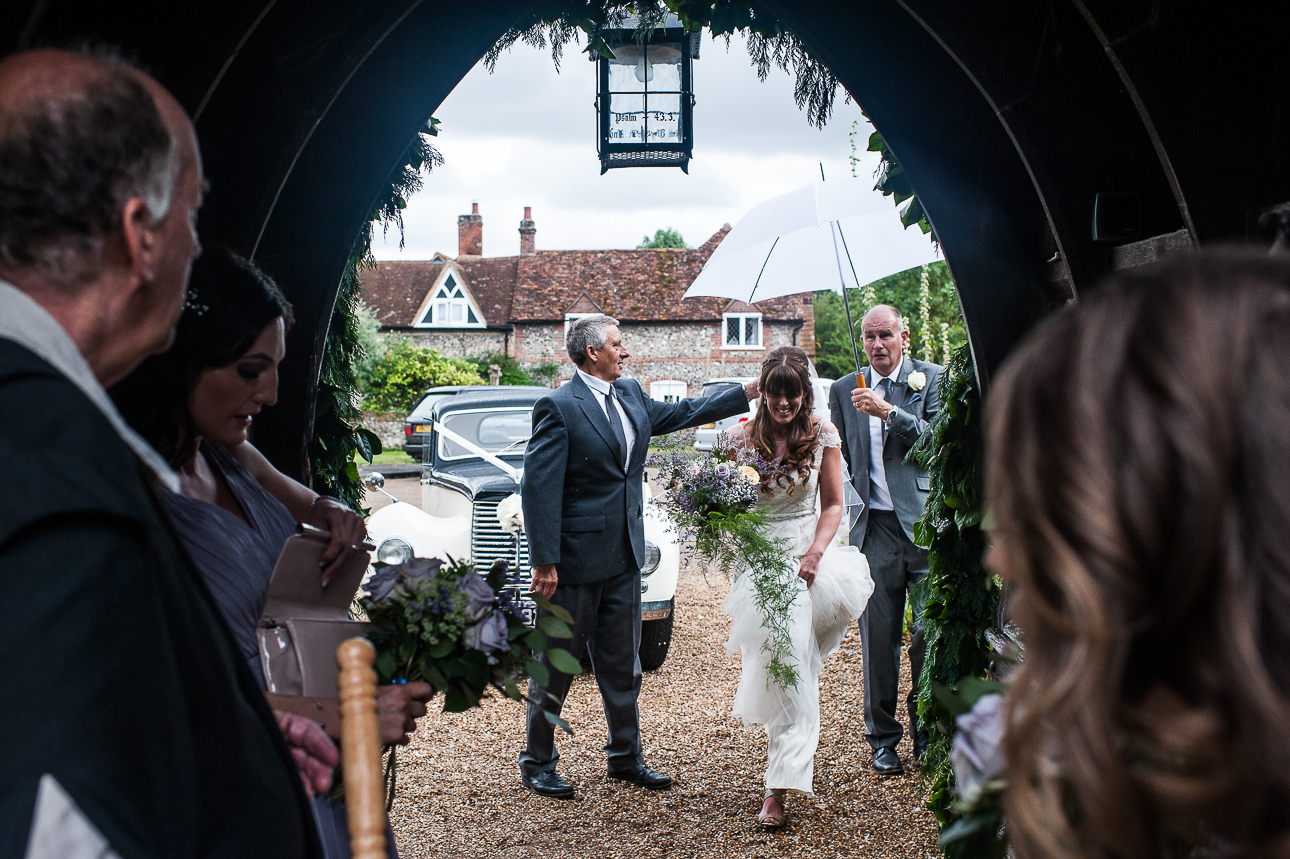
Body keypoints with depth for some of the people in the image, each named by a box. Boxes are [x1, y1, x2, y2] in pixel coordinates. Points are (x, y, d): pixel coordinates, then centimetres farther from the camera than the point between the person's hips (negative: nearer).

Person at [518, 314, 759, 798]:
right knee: (556, 665, 5)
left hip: (623, 557, 7)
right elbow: (539, 486, -17)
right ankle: (537, 764, 19)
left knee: (622, 663, 16)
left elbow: (681, 413, 24)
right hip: (574, 558, -7)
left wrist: (748, 392, 20)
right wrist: (544, 562, -20)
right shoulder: (559, 408, -14)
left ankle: (625, 757, 29)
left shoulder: (631, 396, 10)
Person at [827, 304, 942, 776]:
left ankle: (927, 733, 16)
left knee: (931, 631, 0)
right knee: (878, 638, 4)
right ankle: (883, 737, 16)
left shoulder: (932, 379, 4)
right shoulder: (843, 390, 12)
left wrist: (888, 411, -16)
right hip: (874, 529, 2)